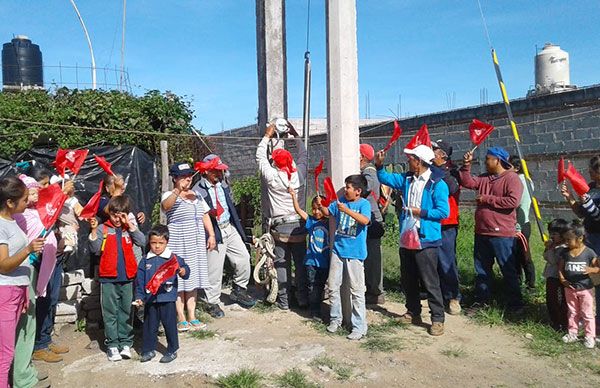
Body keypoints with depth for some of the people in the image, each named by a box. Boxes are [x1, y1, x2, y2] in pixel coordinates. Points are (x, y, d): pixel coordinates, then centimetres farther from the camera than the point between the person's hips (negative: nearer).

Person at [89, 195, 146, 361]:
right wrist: (93, 231, -17)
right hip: (108, 278, -1)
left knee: (126, 312, 9)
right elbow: (95, 249, -5)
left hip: (127, 277, 1)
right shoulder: (103, 229, 1)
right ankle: (112, 344, 13)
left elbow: (142, 242, -8)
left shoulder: (130, 227, 6)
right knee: (110, 313, 5)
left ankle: (126, 343, 18)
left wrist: (129, 224, -12)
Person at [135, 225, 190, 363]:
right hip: (150, 300, 3)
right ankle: (149, 350, 29)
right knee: (149, 326, 13)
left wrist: (183, 272, -26)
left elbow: (185, 269, -4)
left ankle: (172, 351, 19)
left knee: (170, 325, 5)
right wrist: (139, 297, 3)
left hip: (168, 299, -3)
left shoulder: (173, 258, -2)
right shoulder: (146, 261, 5)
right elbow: (140, 280, 7)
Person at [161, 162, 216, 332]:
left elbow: (205, 216, 17)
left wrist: (211, 235, 8)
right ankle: (181, 318, 3)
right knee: (178, 279, -4)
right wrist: (178, 191, -41)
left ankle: (192, 316, 15)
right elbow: (165, 206, -27)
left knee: (193, 279, 8)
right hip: (178, 244, -6)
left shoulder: (196, 196, 15)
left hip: (196, 243, 6)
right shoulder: (170, 195, -4)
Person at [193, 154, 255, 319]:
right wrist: (208, 213, -28)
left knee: (243, 258, 3)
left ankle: (239, 290, 25)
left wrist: (239, 228, 18)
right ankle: (213, 303, 16)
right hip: (213, 232, -6)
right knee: (214, 269, -1)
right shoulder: (198, 191, -10)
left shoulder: (223, 185, 12)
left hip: (230, 228, 7)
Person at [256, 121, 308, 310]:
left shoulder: (272, 176, -9)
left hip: (279, 227, -2)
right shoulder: (298, 174, -3)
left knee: (282, 264, 5)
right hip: (298, 225, 2)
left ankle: (284, 301, 11)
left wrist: (267, 136, 17)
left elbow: (260, 156, 6)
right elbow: (303, 155, 16)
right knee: (300, 263, 8)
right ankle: (303, 299, 15)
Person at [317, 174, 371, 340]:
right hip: (338, 250, 6)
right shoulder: (341, 201, 6)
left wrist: (347, 210, -35)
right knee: (333, 286, 13)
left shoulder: (364, 203, -10)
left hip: (355, 253, -6)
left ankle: (359, 327, 9)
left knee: (357, 291, 0)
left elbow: (365, 220, -27)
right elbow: (327, 212, 18)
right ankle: (335, 319, 30)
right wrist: (320, 205, -3)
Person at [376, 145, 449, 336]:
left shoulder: (437, 184, -13)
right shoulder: (407, 179, 8)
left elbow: (443, 211, -16)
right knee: (408, 279, 17)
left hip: (426, 240, -8)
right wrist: (379, 165, 3)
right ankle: (413, 312, 32)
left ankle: (438, 319, 9)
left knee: (430, 282, -3)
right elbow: (385, 178, 19)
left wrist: (421, 212, -16)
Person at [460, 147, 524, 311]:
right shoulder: (484, 178, 13)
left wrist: (487, 199, -17)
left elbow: (513, 201, -22)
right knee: (481, 269, 15)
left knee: (508, 270, 4)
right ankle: (481, 300, 26)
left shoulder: (512, 178, -10)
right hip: (481, 232, 8)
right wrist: (466, 165, -1)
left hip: (502, 234, -7)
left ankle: (515, 303, 16)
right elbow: (467, 182, 9)